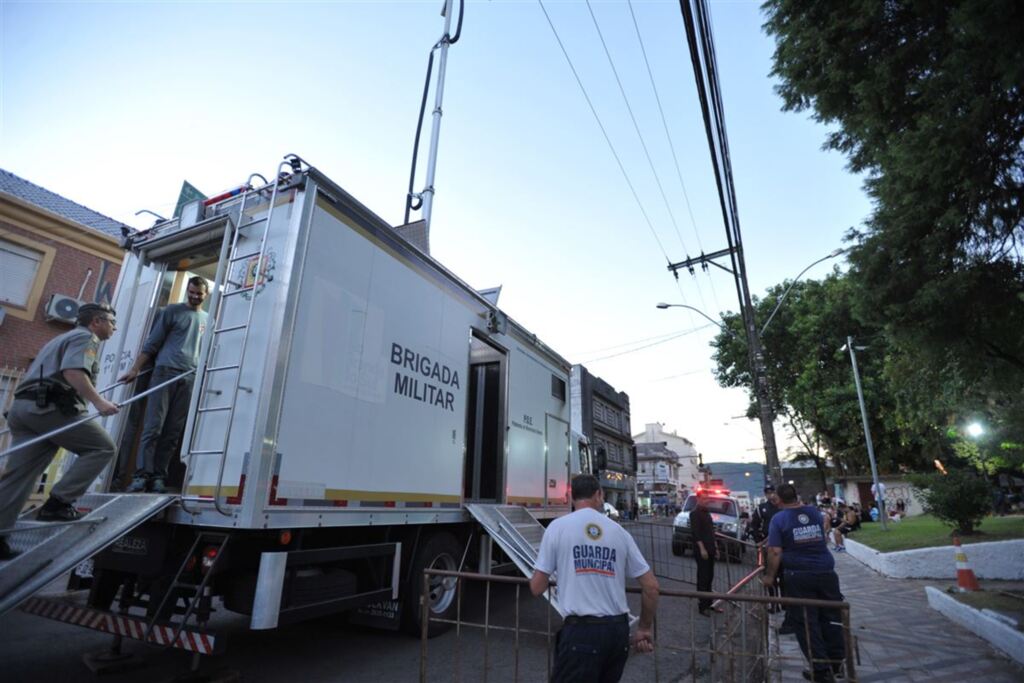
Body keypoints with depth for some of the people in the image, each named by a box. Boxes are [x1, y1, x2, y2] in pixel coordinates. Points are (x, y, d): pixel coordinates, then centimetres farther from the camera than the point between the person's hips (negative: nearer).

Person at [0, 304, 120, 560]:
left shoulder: (63, 338, 32)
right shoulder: (85, 337, 0)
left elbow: (34, 374, 36)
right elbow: (73, 371, -19)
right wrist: (99, 402, -22)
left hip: (23, 406, 10)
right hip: (51, 406, -10)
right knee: (102, 447, -4)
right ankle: (58, 503, -11)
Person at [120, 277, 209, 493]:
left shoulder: (209, 319, 18)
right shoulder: (172, 310, 10)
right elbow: (152, 342, 6)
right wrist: (135, 368, -1)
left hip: (191, 378, 2)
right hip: (165, 372, -2)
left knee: (173, 431, 0)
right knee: (153, 426, -6)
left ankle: (159, 476, 2)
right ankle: (142, 475, -4)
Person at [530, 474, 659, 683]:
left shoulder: (558, 526, -4)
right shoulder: (619, 531, 5)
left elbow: (537, 588, -2)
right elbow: (651, 586, 7)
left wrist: (550, 579, 20)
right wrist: (645, 628, 21)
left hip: (581, 631, -4)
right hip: (619, 629, 5)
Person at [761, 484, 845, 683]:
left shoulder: (779, 518, -8)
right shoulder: (814, 511, 5)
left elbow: (775, 552, -13)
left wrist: (770, 576, -3)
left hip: (799, 577, -5)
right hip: (826, 573, 5)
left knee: (806, 623, 6)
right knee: (831, 618, 18)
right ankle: (836, 663, 29)